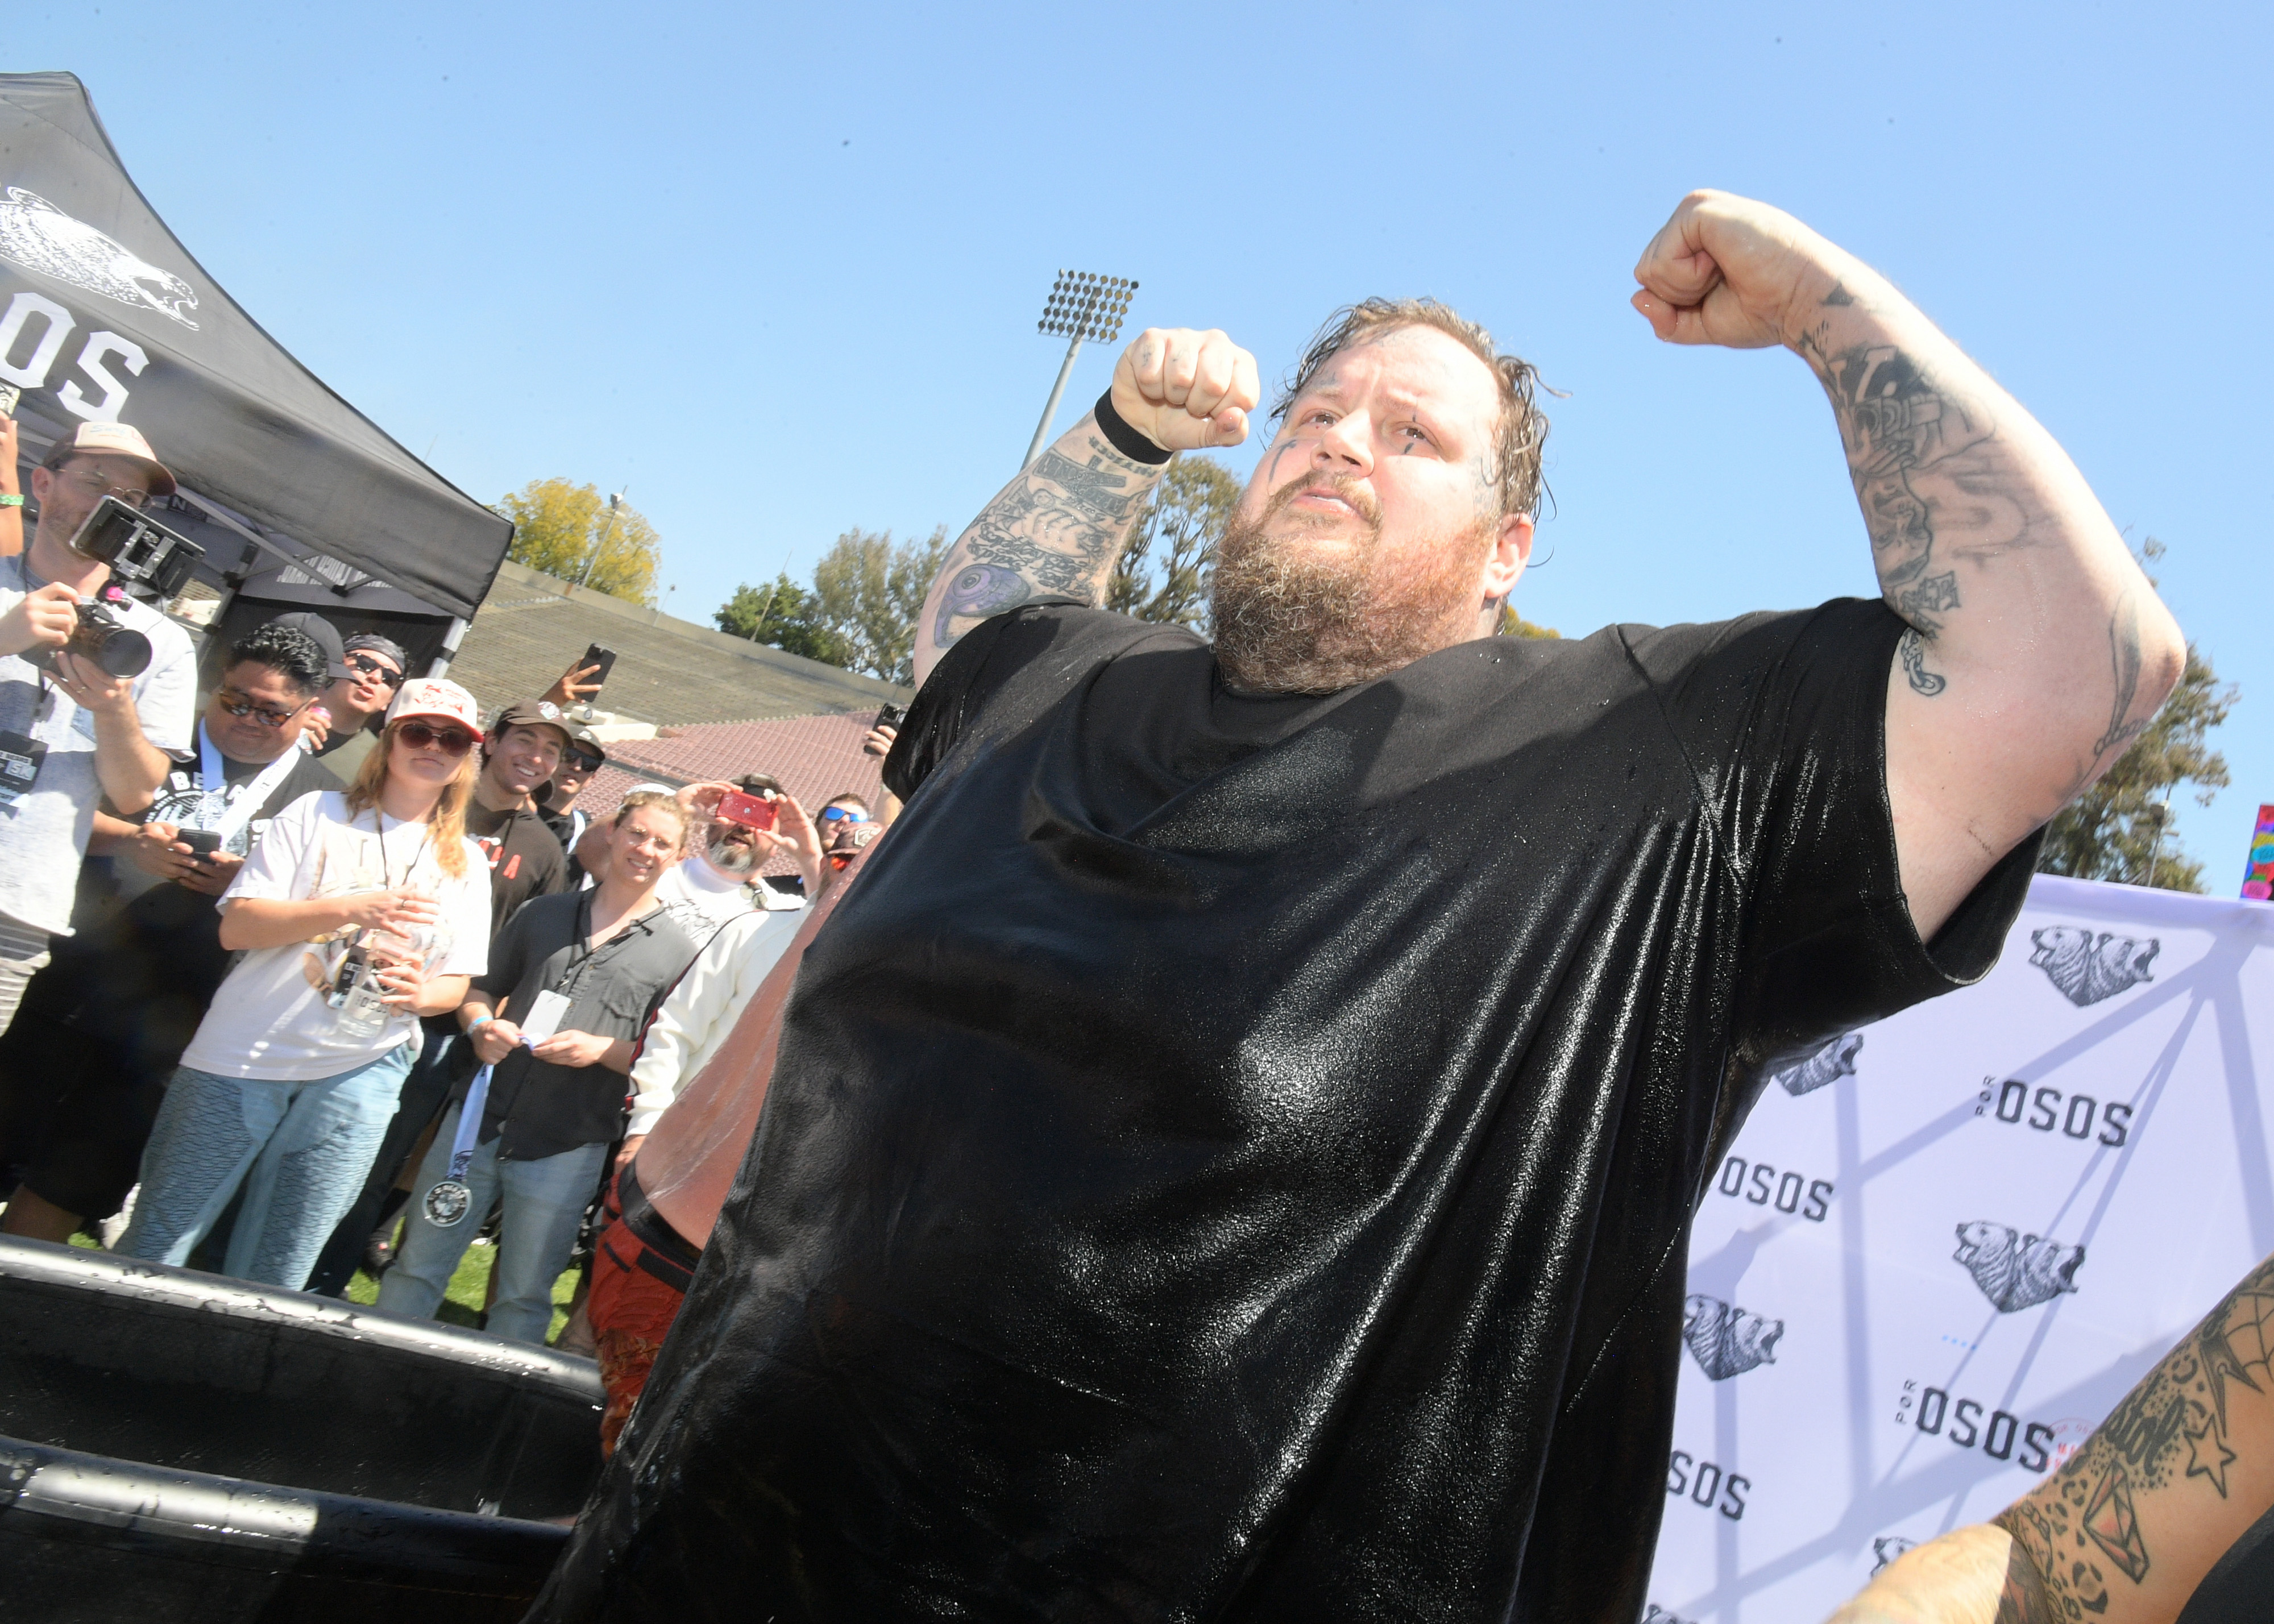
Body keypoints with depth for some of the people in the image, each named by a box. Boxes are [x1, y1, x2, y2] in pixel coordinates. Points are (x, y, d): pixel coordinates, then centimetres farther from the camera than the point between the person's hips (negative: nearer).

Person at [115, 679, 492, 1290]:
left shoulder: (467, 862, 10)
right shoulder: (318, 814, 3)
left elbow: (455, 984, 9)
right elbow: (236, 926, -7)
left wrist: (421, 993, -15)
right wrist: (350, 909, -21)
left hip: (359, 1074, 2)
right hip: (243, 1056, -1)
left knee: (279, 1273, 8)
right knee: (155, 1246, 5)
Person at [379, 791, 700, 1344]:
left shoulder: (678, 952, -3)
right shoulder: (544, 914, 10)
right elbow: (483, 987, 16)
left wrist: (601, 1050, -18)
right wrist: (480, 1026, -5)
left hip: (565, 1148, -3)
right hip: (479, 1118, 3)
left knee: (523, 1298, 10)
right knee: (417, 1269, 13)